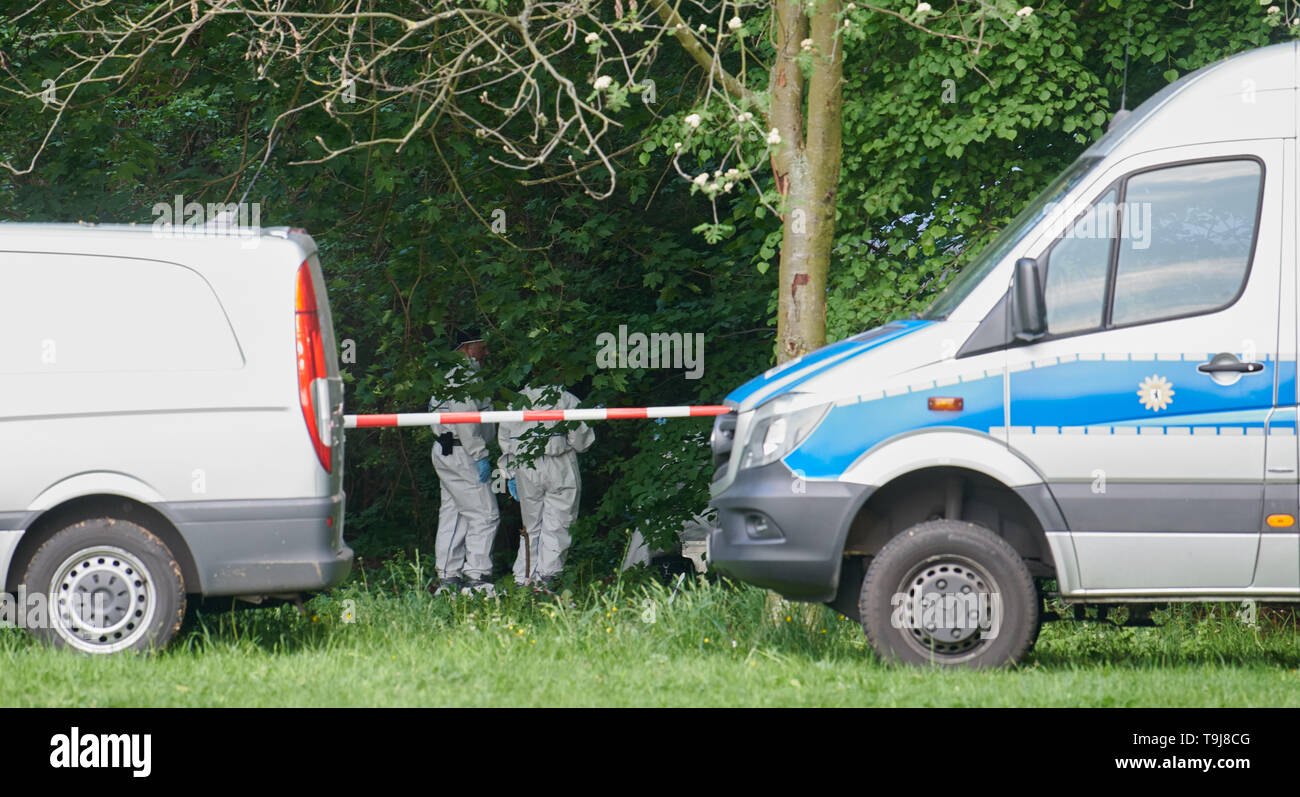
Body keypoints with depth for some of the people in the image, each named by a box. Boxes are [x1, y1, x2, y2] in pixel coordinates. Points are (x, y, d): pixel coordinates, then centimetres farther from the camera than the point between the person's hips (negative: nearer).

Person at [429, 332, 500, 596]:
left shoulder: (449, 373, 18)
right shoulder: (465, 374, -14)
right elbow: (463, 418, -22)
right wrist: (480, 456, -20)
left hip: (445, 453, 11)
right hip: (460, 455, -11)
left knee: (453, 515, 12)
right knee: (484, 514, -10)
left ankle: (448, 578, 13)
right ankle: (476, 577, -13)